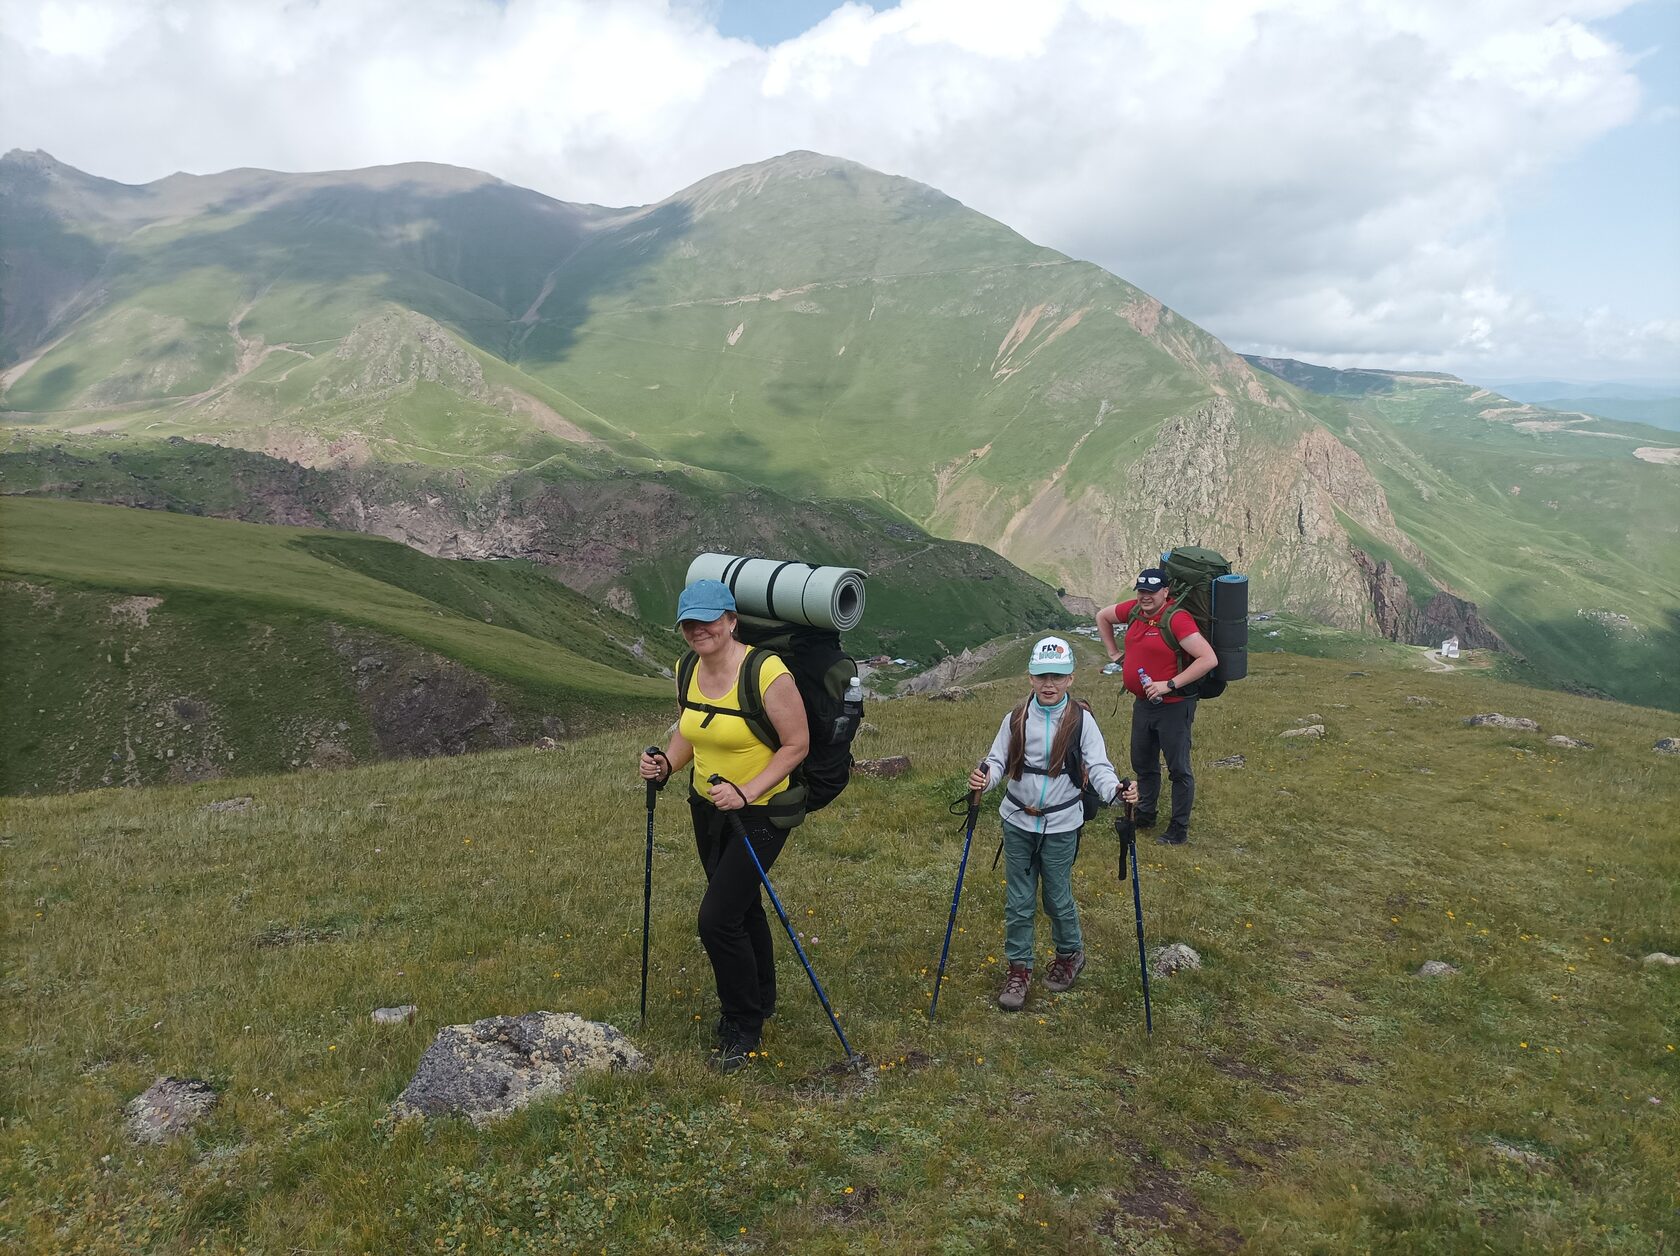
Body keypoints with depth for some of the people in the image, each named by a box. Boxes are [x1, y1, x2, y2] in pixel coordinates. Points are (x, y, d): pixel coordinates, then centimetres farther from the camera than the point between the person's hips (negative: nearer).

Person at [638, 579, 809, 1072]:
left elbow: (796, 745, -19)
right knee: (741, 906, 22)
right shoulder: (688, 671, -3)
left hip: (760, 813, -7)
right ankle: (760, 999, 44)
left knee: (718, 917, -10)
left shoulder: (767, 674, -25)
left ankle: (743, 1027, 11)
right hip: (707, 808, 7)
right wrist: (666, 765, -7)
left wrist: (745, 792, -26)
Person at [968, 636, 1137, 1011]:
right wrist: (984, 777, -24)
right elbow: (998, 760, -2)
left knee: (1058, 896, 10)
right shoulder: (1017, 718, -5)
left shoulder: (1080, 720, -10)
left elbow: (1098, 766, -12)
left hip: (1061, 825, -2)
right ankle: (1019, 967, 26)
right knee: (1018, 899, 10)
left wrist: (1116, 790, -31)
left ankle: (1070, 954, 38)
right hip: (1018, 822, 2)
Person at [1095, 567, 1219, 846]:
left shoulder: (1176, 619, -22)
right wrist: (1114, 652, 15)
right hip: (1143, 703, 8)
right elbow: (1102, 616, 21)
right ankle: (1145, 815, 39)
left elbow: (1209, 659, -28)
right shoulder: (1134, 610, 0)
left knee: (1178, 769, 4)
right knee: (1143, 763, 21)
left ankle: (1179, 829, 16)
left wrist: (1170, 684, -27)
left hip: (1173, 706, -8)